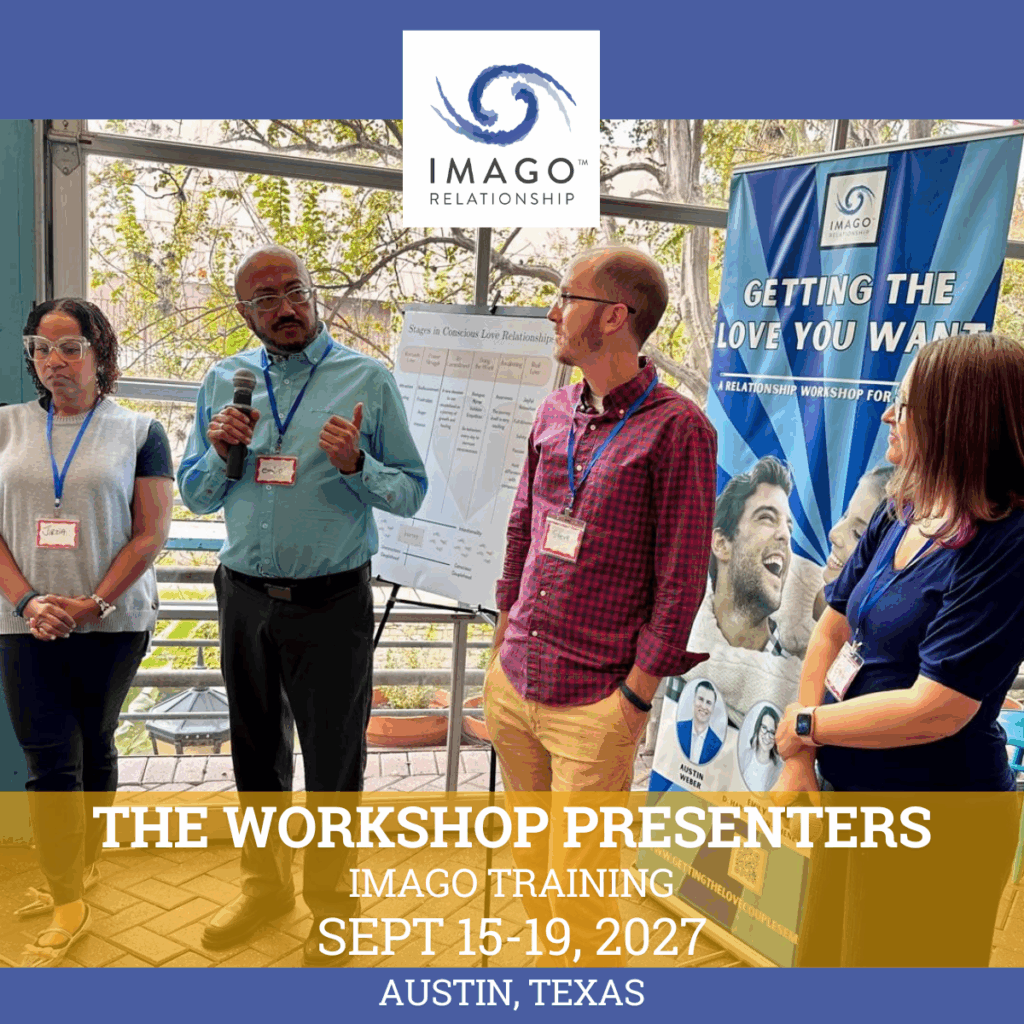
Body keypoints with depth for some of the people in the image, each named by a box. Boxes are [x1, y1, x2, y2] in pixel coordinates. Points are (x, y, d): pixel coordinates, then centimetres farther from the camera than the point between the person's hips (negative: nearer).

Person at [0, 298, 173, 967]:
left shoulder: (138, 432, 0)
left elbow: (152, 533, -5)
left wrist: (92, 604, -14)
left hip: (112, 624, -1)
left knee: (94, 747, 12)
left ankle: (84, 864, 34)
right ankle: (68, 902, 14)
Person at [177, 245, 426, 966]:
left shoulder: (367, 380, -4)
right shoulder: (225, 381, 7)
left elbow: (411, 492, -5)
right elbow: (196, 496, 10)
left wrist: (355, 465, -22)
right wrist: (221, 453, -10)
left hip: (331, 602, -4)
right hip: (246, 598, 4)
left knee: (333, 761, 8)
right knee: (256, 749, 19)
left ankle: (331, 901, 29)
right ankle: (266, 883, 40)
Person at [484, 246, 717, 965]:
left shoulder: (677, 427, -12)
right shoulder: (556, 412, 8)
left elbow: (682, 576, -12)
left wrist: (633, 696, -12)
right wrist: (505, 642, 15)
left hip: (596, 701, -6)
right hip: (512, 683, 7)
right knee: (531, 854, 21)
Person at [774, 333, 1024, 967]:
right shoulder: (898, 517, 0)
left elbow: (933, 711, -26)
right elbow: (832, 631, 2)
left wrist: (805, 725, -13)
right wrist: (800, 764, -6)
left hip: (935, 823, -7)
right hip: (849, 788, 7)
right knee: (825, 956, 23)